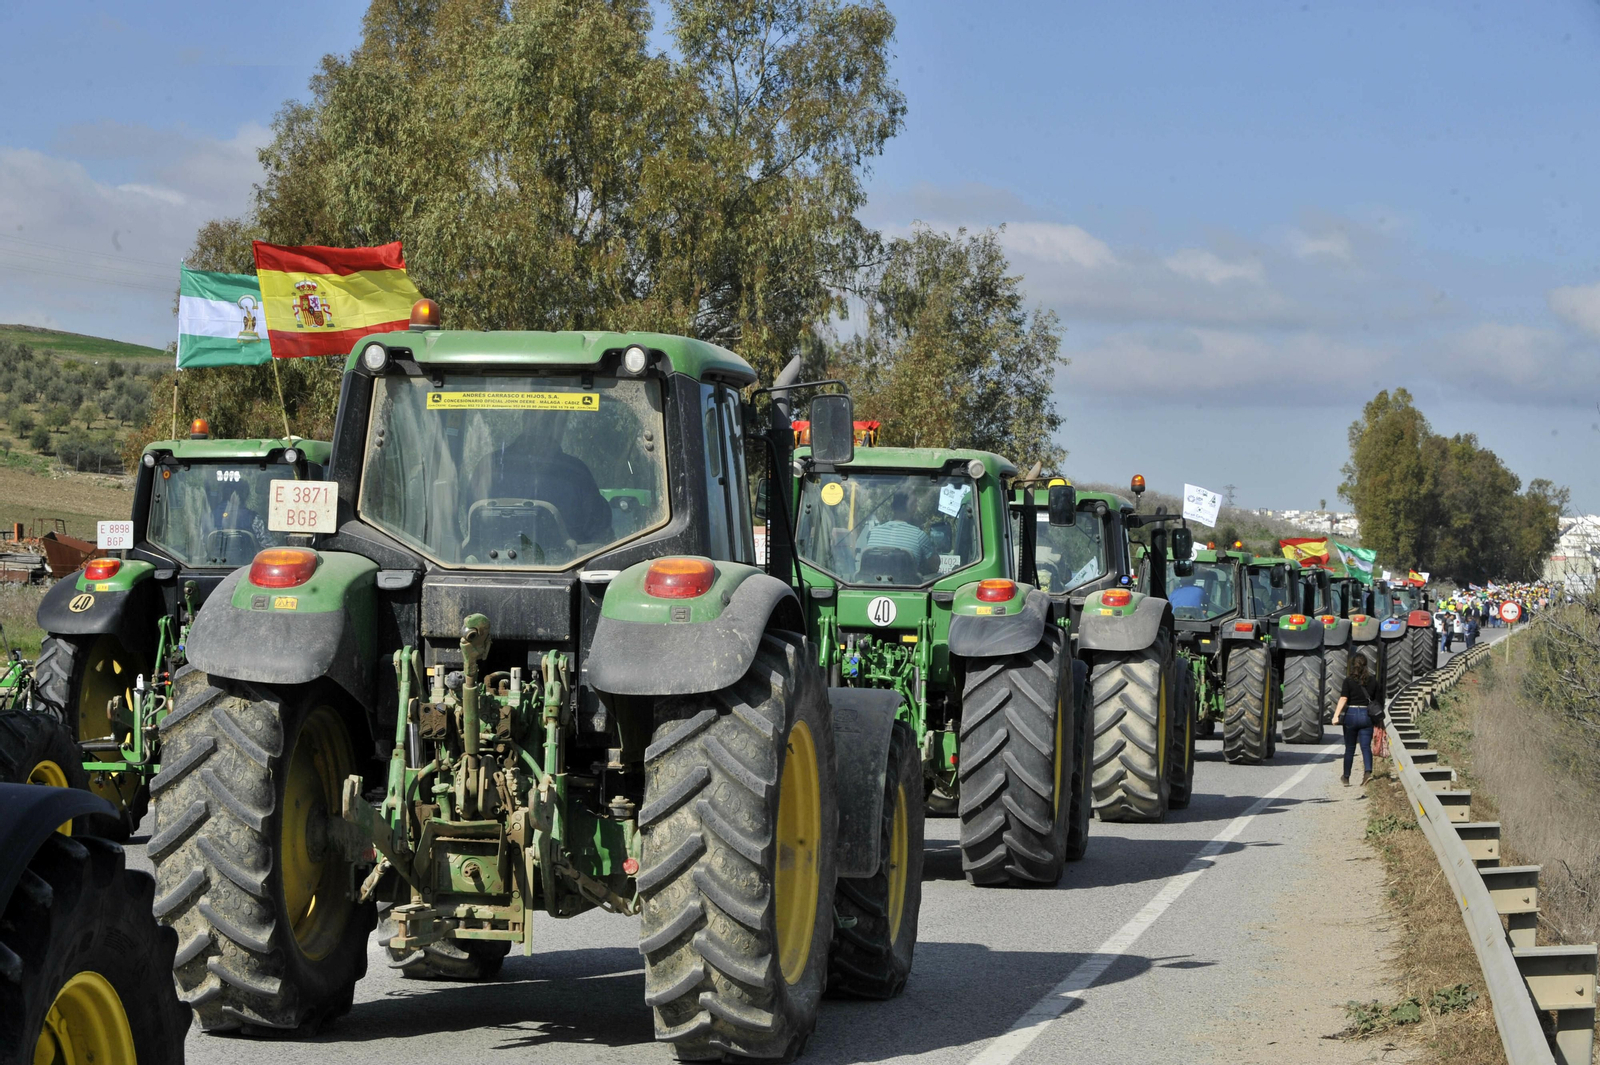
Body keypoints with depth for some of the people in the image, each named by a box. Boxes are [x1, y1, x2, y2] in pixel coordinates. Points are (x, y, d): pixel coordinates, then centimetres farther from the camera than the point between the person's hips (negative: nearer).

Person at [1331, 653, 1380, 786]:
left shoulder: (1349, 680, -6)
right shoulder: (1372, 680, 3)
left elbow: (1343, 699, -15)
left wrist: (1336, 715, -20)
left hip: (1351, 714, -1)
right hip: (1367, 715, 1)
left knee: (1349, 748, 10)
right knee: (1366, 747, 0)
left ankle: (1346, 778, 19)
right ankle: (1368, 772, -22)